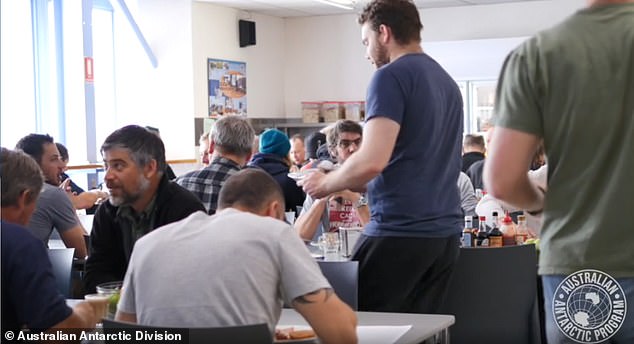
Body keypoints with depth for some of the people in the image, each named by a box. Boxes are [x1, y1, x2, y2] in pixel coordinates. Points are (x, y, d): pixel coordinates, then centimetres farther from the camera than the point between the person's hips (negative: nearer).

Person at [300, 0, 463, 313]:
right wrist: (352, 183, 26)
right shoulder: (447, 82, 17)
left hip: (400, 231, -8)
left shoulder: (391, 76, -9)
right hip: (447, 232, 8)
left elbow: (372, 160, -20)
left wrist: (326, 184, -2)